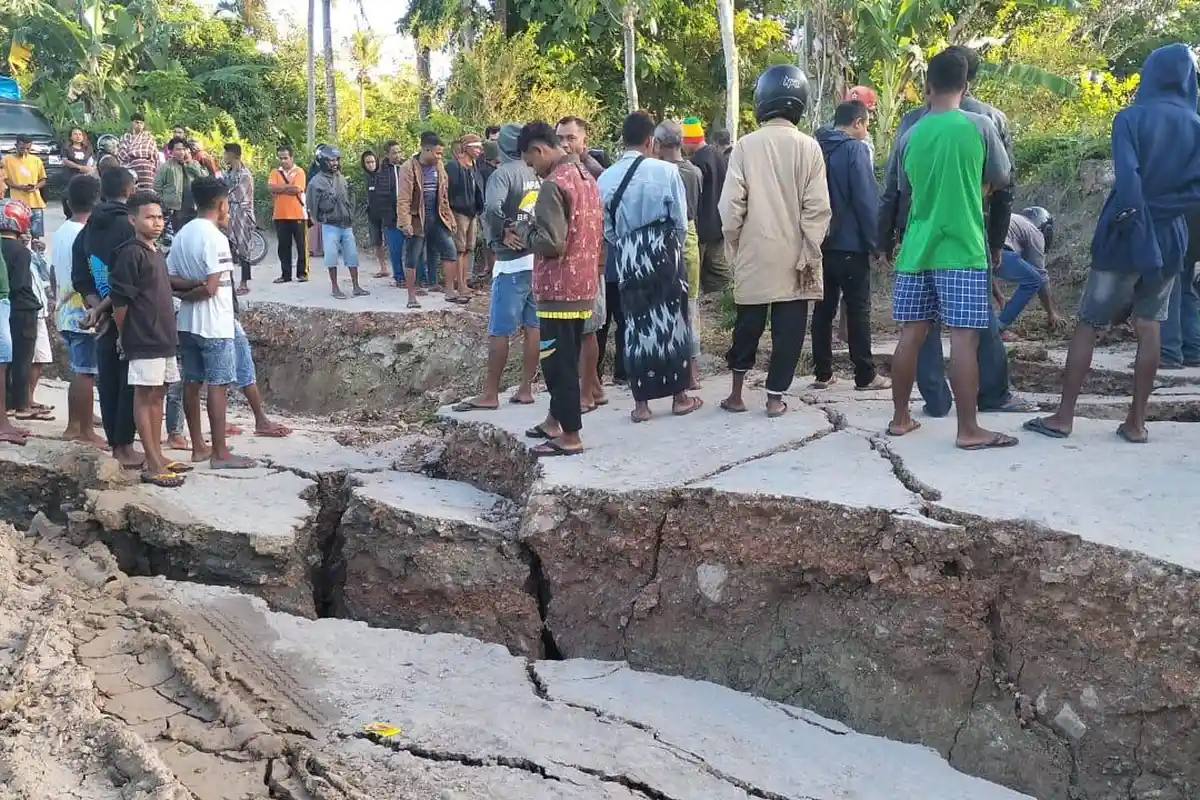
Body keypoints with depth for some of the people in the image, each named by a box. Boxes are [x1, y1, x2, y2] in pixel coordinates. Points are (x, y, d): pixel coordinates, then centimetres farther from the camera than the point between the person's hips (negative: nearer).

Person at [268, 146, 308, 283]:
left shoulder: (299, 172, -2)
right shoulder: (275, 172, 9)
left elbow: (297, 189, -16)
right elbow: (270, 188, -7)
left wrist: (279, 188, -7)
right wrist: (288, 186, -13)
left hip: (298, 215, -3)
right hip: (280, 215, 4)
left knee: (301, 245, 2)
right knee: (283, 246, 7)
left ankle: (302, 273, 10)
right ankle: (285, 274, 13)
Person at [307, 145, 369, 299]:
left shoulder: (341, 177, 8)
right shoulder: (316, 182, -9)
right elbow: (313, 207, -4)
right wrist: (321, 221, -1)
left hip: (347, 225, 5)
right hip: (330, 226, -5)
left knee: (352, 256, 5)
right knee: (332, 257, -2)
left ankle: (356, 287, 12)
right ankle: (335, 288, 8)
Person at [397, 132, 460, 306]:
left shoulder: (439, 167, 5)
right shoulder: (409, 168, -14)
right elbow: (403, 199, -16)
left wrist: (450, 218, 12)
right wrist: (405, 223, -22)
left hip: (436, 218, 6)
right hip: (417, 219, -6)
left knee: (451, 251, 0)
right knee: (412, 259, 3)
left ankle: (450, 292, 7)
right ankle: (412, 297, 12)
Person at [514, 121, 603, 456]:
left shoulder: (553, 184, -18)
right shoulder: (586, 176, 12)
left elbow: (550, 242, -24)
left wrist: (523, 229, -6)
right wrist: (533, 229, 14)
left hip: (559, 288, -9)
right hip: (582, 284, 9)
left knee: (558, 361, -2)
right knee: (563, 358, 18)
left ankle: (571, 437, 3)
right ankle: (555, 421, 29)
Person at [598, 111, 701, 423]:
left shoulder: (606, 178, -3)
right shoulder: (666, 171, -11)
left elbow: (607, 228, 4)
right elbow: (680, 221, -4)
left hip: (627, 259, 2)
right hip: (664, 253, -2)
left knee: (636, 324, 8)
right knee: (672, 321, 9)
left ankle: (641, 403, 11)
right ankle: (679, 396, 17)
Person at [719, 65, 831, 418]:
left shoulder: (745, 145, -5)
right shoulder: (808, 147, -5)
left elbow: (731, 206, -6)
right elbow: (817, 208, -7)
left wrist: (734, 248, 6)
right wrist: (810, 256, -1)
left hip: (754, 253, 1)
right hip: (793, 255, -1)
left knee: (748, 325, 14)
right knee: (788, 329, 7)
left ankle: (736, 394, 21)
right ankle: (775, 398, 10)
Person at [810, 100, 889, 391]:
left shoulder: (818, 149, 11)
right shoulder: (855, 149, -11)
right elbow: (866, 200, -15)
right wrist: (875, 240, -8)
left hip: (821, 243, 6)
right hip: (850, 244, -6)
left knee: (824, 308, 9)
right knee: (858, 309, 0)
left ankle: (823, 373, 12)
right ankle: (865, 375, 4)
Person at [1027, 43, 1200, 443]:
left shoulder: (1130, 117, -6)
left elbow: (1127, 176, -20)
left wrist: (1137, 220, -18)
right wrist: (1160, 209, -6)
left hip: (1125, 236, -4)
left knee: (1087, 323, 3)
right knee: (1149, 326, 7)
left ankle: (1063, 416, 3)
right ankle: (1136, 421, 9)